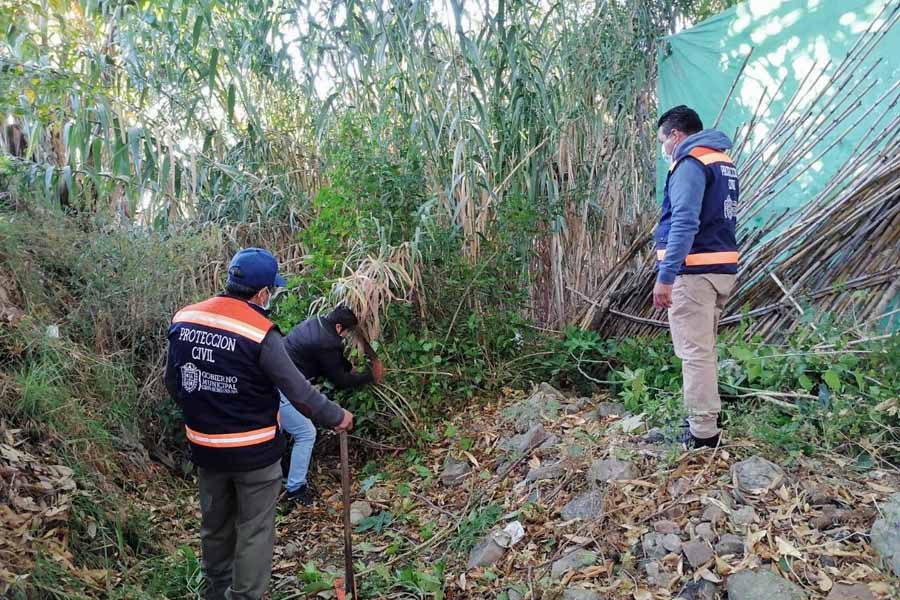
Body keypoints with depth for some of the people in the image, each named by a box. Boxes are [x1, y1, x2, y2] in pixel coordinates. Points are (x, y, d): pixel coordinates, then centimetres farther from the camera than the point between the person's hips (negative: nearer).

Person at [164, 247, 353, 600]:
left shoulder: (183, 320, -3)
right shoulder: (260, 333, -23)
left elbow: (173, 384, 8)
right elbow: (299, 392, -18)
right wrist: (336, 417, -3)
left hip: (205, 448, 7)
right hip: (254, 451, -6)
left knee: (215, 525, 24)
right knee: (254, 531, 10)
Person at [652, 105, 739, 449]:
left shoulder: (690, 163, -11)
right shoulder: (724, 162, 18)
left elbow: (684, 223, -22)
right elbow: (717, 218, 16)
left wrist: (665, 276, -25)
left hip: (694, 272, -9)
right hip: (723, 269, 9)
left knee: (695, 352, -4)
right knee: (705, 349, 19)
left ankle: (703, 434, 2)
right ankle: (706, 419, 29)